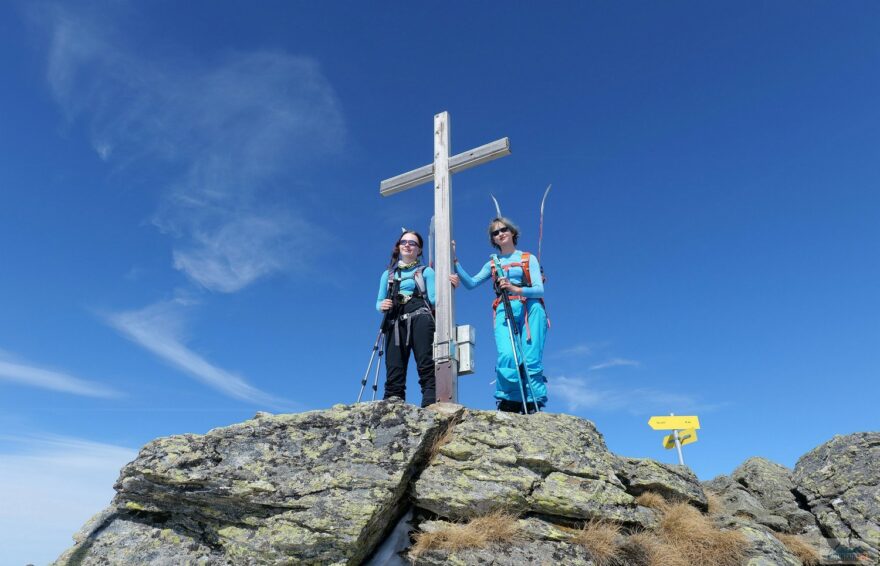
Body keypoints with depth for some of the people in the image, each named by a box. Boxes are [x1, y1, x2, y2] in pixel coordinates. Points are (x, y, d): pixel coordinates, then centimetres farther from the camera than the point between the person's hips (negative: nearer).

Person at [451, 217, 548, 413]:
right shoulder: (492, 264, 23)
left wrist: (516, 289, -17)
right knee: (507, 357, -20)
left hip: (530, 309, -1)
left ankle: (533, 406, -8)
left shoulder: (528, 259, 14)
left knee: (531, 360, -11)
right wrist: (454, 261, 4)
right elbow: (471, 283, 9)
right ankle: (509, 405, -13)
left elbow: (539, 289, 1)